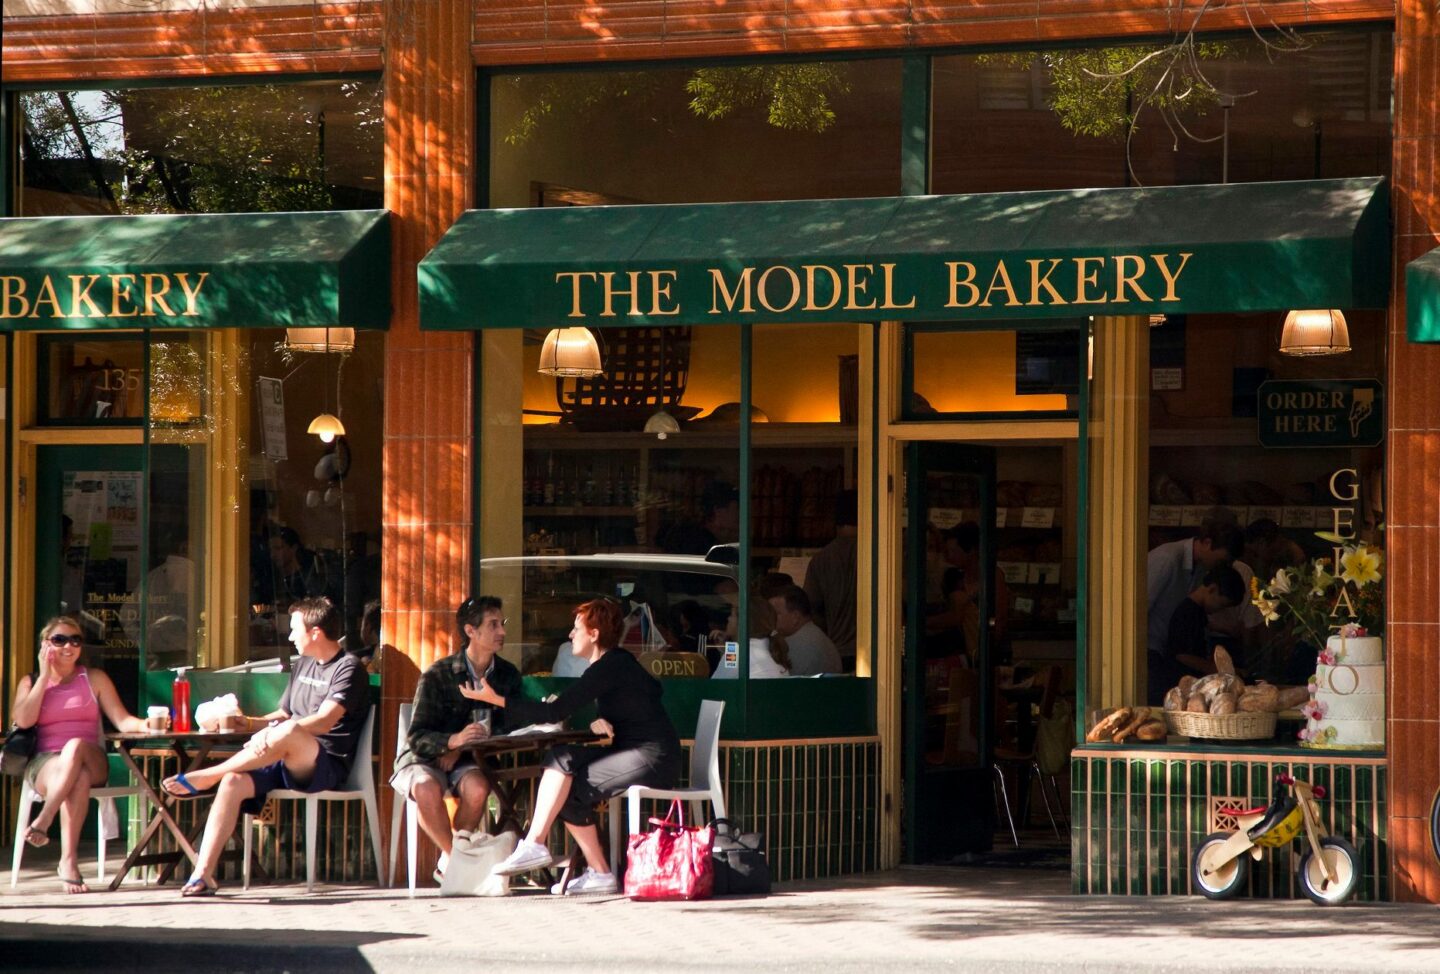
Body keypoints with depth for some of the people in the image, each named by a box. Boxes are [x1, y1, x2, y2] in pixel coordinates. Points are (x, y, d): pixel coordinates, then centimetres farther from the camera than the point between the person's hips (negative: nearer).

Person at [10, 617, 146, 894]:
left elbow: (122, 720, 5)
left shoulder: (94, 679, 16)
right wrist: (45, 676, 1)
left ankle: (43, 821, -44)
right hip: (44, 764, -1)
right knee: (77, 779, -39)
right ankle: (69, 861, -47)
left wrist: (147, 725, -18)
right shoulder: (30, 682, 16)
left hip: (91, 761, 1)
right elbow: (22, 720, -5)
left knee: (75, 746, -39)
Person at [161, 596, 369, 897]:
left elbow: (325, 721, -20)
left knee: (288, 733, -38)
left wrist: (274, 733, -32)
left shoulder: (348, 669, -5)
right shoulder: (303, 666, 22)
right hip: (289, 763, 8)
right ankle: (203, 874, -25)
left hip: (328, 765, -8)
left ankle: (205, 777, -24)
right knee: (234, 781, -20)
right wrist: (250, 723, 11)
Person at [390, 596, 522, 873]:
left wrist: (462, 749, -17)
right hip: (422, 759, -2)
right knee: (427, 787, -37)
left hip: (467, 760, 3)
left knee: (477, 787, -34)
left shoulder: (507, 675, 4)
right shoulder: (438, 675, -9)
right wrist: (452, 740, -34)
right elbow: (416, 737, -13)